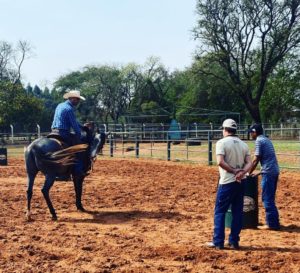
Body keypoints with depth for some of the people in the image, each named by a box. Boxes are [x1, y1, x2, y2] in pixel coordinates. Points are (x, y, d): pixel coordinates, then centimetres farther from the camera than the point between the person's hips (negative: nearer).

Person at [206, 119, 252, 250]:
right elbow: (249, 163, -2)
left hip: (227, 182, -5)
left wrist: (234, 171, -13)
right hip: (241, 182, 5)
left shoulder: (222, 142, -7)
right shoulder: (243, 144, 10)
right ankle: (234, 241, 14)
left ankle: (218, 242, 3)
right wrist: (241, 173, -16)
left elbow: (220, 162, -20)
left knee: (220, 212, 3)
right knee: (237, 212, 11)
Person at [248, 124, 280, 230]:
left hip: (268, 172, -9)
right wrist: (262, 171, 22)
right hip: (275, 171, 9)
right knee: (270, 198, 16)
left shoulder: (259, 141, -8)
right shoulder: (267, 140, 19)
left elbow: (256, 160, -10)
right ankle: (274, 222, 20)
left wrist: (249, 173, -1)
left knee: (267, 199, -3)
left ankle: (272, 224, 0)